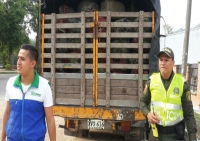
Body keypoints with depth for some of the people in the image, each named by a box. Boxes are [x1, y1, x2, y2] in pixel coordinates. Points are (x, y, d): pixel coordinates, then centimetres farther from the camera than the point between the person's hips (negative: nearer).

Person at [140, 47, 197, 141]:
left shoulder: (182, 83, -9)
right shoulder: (152, 80, -5)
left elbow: (188, 113, -6)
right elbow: (143, 101, 8)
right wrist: (147, 114, -13)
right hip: (156, 132, 2)